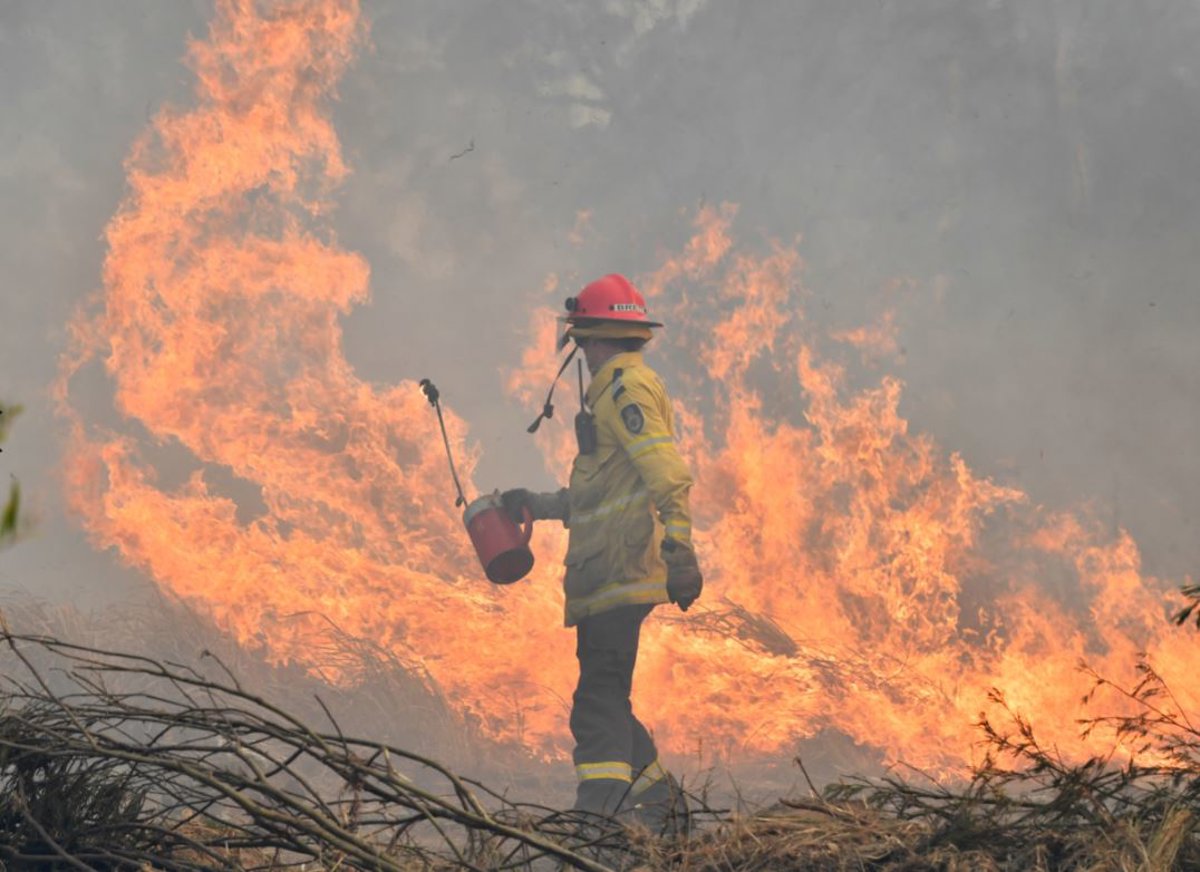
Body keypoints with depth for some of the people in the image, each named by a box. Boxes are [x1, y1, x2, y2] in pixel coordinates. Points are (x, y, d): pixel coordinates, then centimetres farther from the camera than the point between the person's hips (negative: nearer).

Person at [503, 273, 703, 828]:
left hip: (620, 575, -10)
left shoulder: (628, 388, -8)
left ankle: (596, 818, -23)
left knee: (599, 703, -16)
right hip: (611, 579, 10)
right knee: (604, 699, 14)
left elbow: (668, 477, -20)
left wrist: (679, 552, -27)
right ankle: (658, 800, 21)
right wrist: (538, 504, 36)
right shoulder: (617, 391, 24)